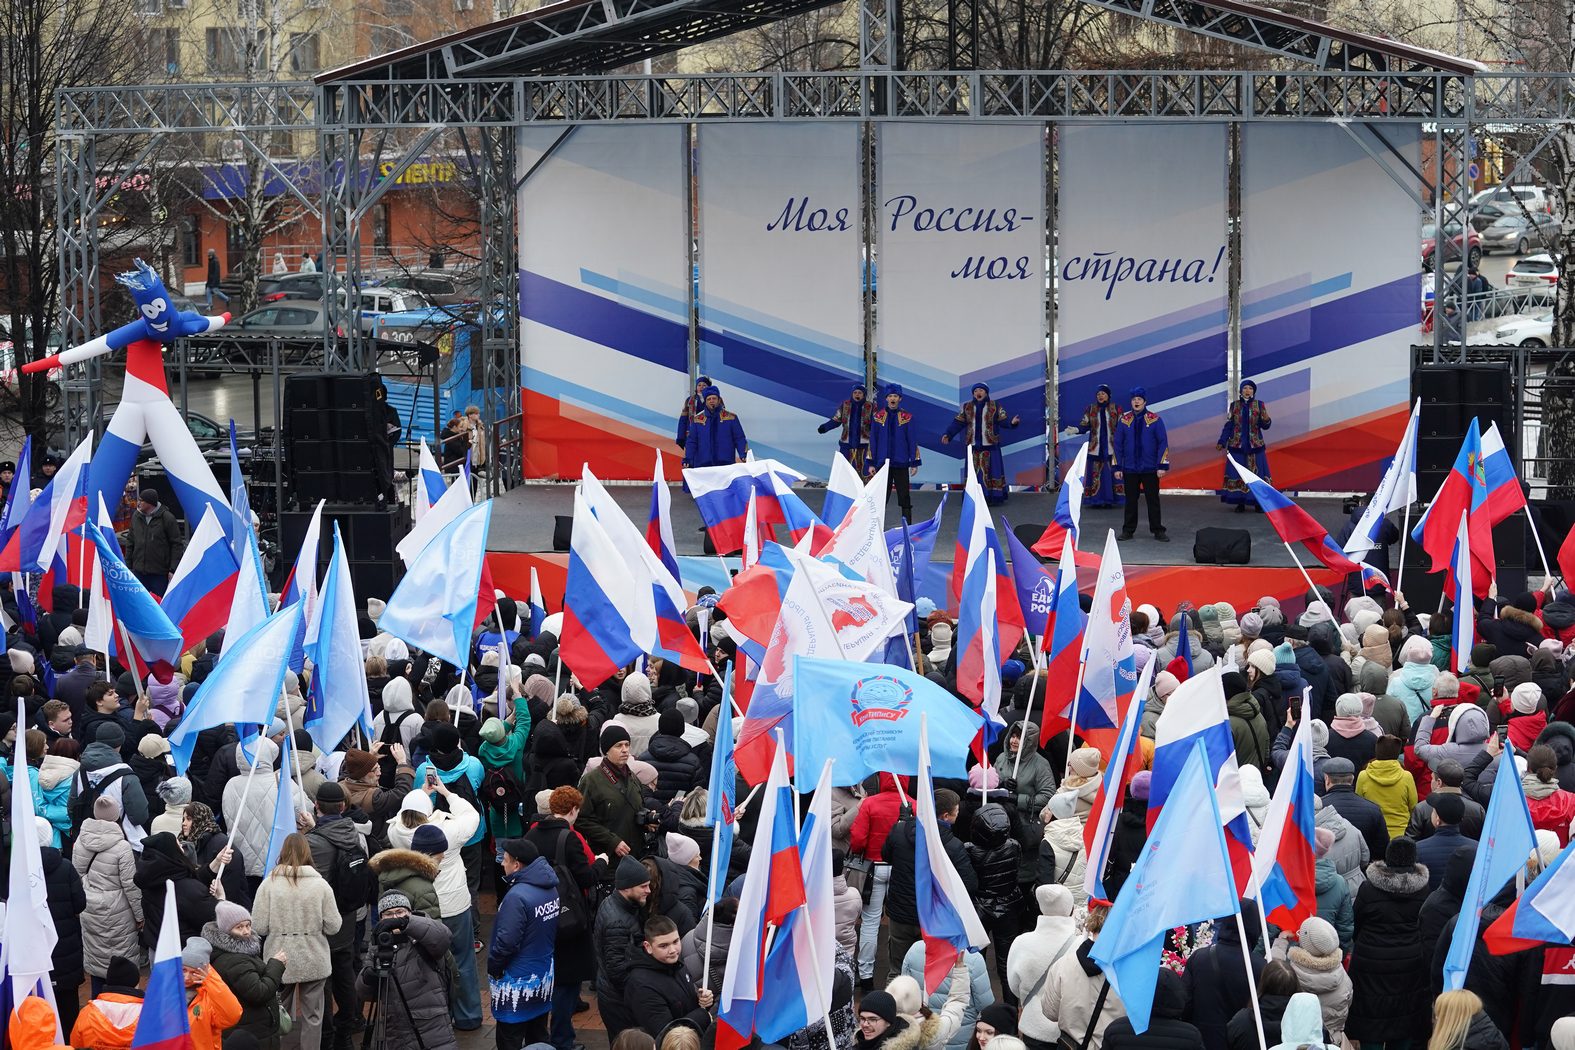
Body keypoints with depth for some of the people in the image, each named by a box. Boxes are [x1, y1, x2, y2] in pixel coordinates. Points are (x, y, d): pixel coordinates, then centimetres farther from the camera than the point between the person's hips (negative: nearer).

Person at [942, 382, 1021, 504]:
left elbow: (1003, 420, -5)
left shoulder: (995, 407, 1)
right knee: (973, 471, 2)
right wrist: (948, 434, -4)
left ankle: (993, 496, 0)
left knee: (992, 470, -4)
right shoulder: (967, 407, 7)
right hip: (973, 445, 2)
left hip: (990, 445, -2)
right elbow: (958, 423, 6)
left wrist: (1012, 422, -26)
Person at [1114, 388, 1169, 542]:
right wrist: (1118, 467, 3)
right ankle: (1128, 530, 14)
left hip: (1150, 469, -2)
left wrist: (1162, 466, -9)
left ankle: (1158, 531, 9)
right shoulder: (1124, 420, 3)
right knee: (1130, 500, 6)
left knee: (1153, 500, 2)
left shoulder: (1155, 420, -2)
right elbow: (1118, 444, 7)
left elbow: (1163, 443, -2)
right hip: (1130, 470, 2)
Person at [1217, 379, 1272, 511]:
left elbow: (1265, 426, -1)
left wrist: (1266, 421, -24)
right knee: (1237, 474, -2)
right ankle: (1240, 503, 5)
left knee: (1256, 473, -3)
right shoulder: (1235, 405, 4)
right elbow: (1228, 425, 7)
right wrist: (1222, 442, 1)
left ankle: (1259, 503, 2)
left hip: (1255, 445, -1)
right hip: (1237, 445, 1)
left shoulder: (1259, 405, 2)